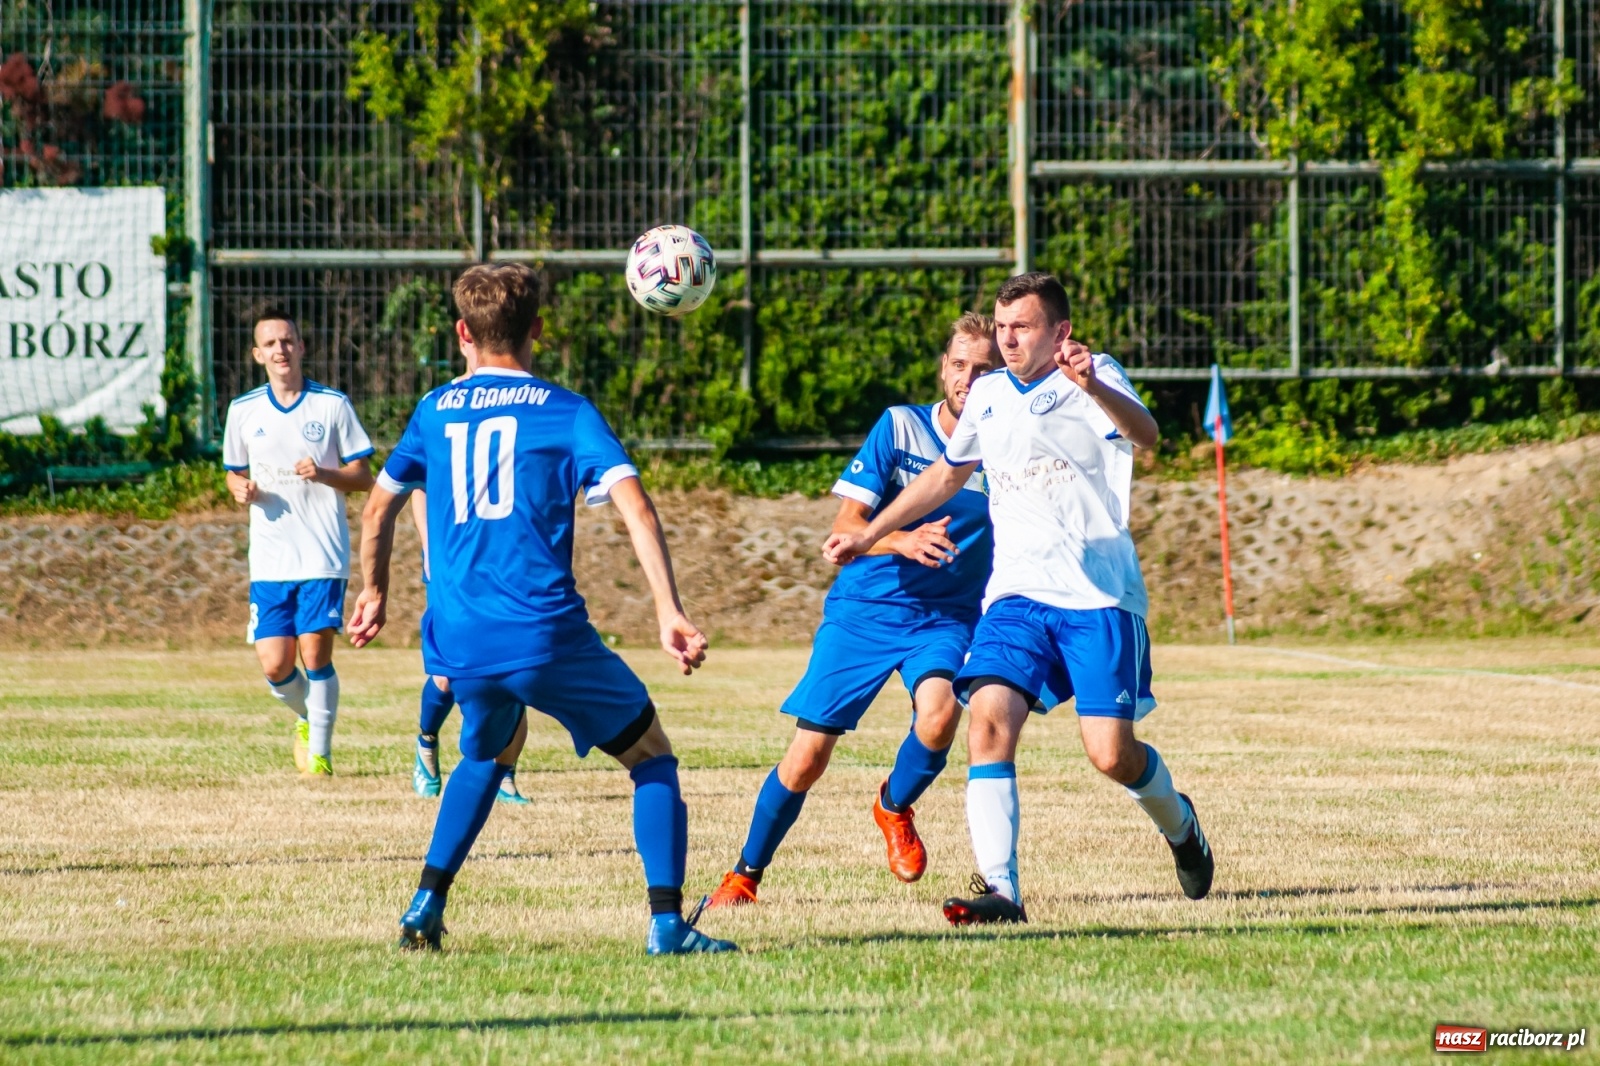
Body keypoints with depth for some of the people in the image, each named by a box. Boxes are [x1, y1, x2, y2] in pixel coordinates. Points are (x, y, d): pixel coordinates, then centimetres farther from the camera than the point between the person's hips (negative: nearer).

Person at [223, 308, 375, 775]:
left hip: (323, 556, -2)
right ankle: (306, 716, 29)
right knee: (275, 666, -3)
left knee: (315, 653, -9)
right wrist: (241, 489, -3)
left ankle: (319, 750, 6)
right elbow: (234, 473, 20)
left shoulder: (332, 404, 1)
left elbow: (363, 476, 3)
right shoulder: (243, 411, 8)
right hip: (269, 558, 2)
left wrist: (323, 474, -16)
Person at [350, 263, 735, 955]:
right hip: (545, 633, -4)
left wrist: (375, 592, 42)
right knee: (651, 755, 11)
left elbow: (378, 510, 26)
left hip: (457, 642, 4)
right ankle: (667, 924, -4)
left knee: (490, 750, 33)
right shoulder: (565, 412, 3)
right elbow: (635, 507, -10)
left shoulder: (436, 411, 14)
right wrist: (670, 613, -14)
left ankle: (427, 904, 21)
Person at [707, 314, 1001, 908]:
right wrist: (903, 542, -29)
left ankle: (895, 808, 2)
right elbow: (846, 527, -9)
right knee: (808, 755, -5)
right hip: (863, 609, 0)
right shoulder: (899, 427, -5)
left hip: (946, 618, 0)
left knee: (939, 713, -30)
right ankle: (745, 875, 17)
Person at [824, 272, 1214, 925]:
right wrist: (868, 536, 32)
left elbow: (1144, 436, -26)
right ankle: (1000, 889, -24)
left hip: (1098, 598, -4)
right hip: (1017, 595, 4)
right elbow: (948, 474, 32)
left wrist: (1091, 386, -46)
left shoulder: (1095, 378, -4)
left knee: (1112, 755, -9)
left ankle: (1179, 826, 26)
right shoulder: (987, 396, 14)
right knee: (988, 719, -20)